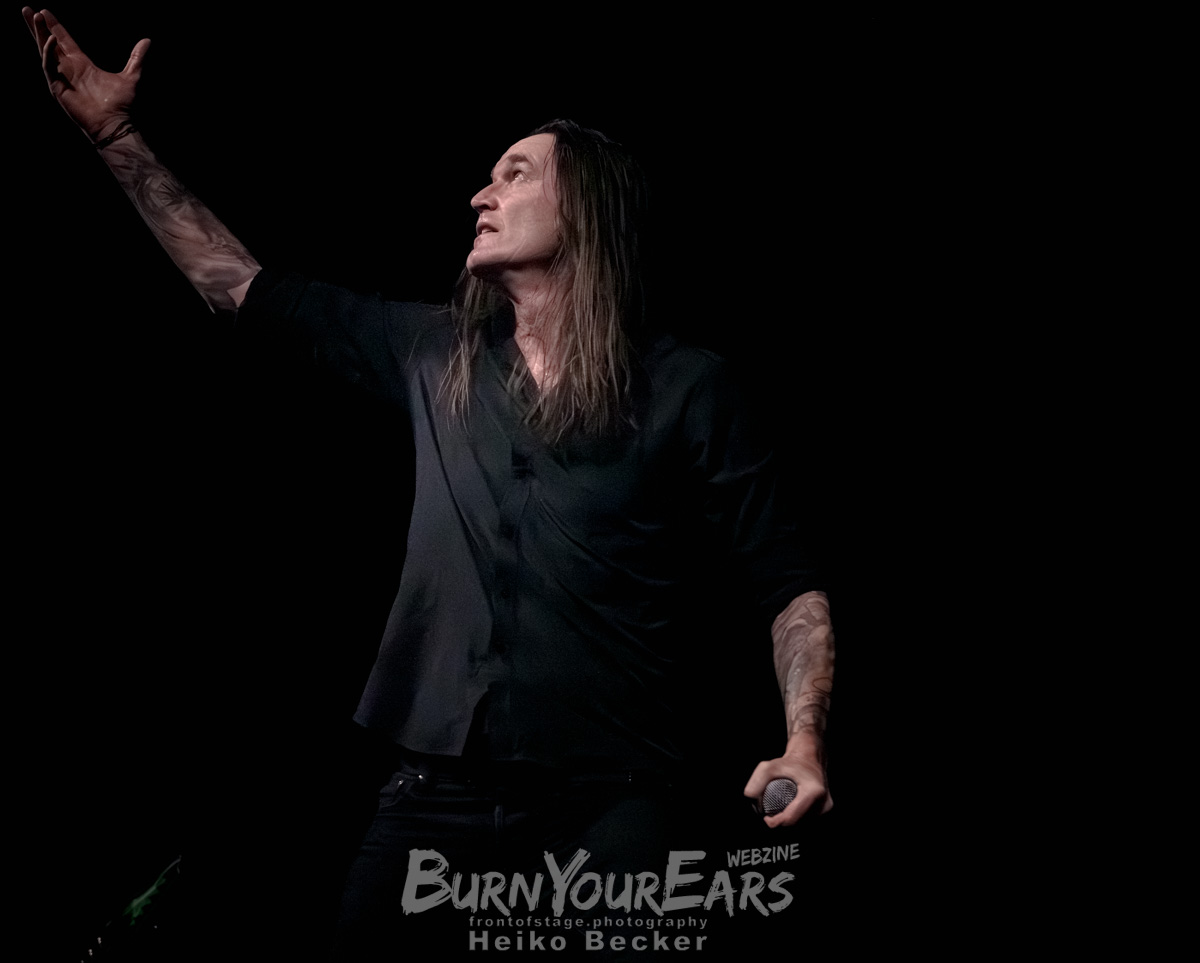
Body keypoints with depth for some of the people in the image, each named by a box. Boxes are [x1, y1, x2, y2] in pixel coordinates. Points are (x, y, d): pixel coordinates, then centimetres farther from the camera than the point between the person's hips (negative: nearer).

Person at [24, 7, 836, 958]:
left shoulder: (685, 386, -4)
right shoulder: (433, 352, 8)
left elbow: (789, 586, -2)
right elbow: (241, 286, 15)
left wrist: (804, 742, -18)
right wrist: (116, 132, 14)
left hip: (608, 804, -4)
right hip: (439, 789, 4)